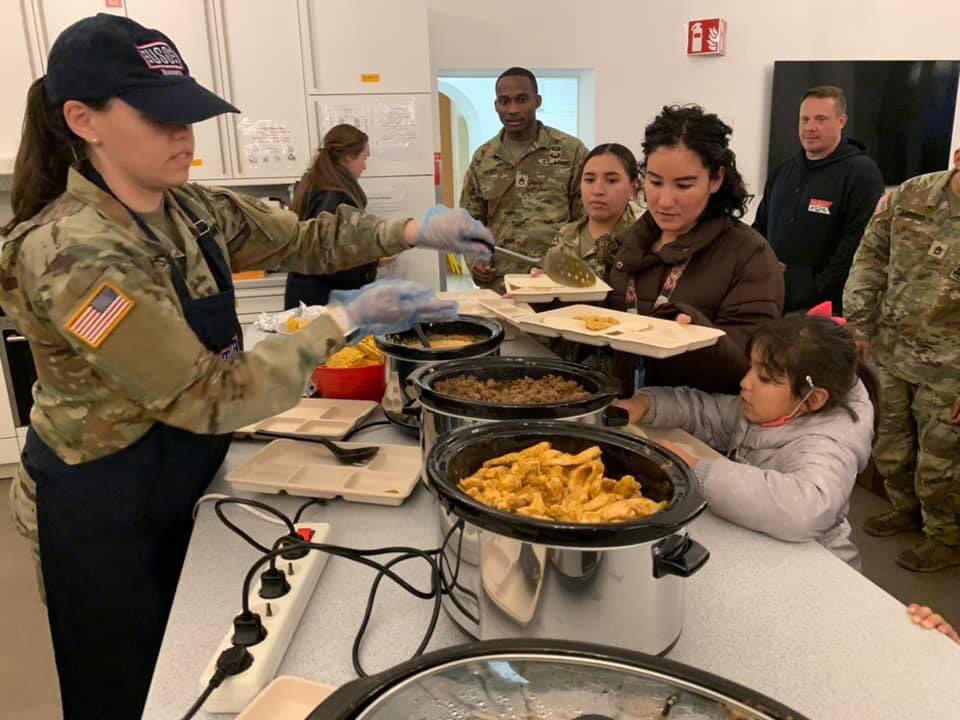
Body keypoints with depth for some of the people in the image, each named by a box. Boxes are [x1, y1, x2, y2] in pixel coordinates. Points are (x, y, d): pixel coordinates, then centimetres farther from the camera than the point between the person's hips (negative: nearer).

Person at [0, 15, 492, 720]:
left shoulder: (193, 211, -6)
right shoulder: (72, 254, -29)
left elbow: (302, 239, 4)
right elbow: (209, 397, -29)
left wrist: (413, 230, -11)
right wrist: (346, 321, -29)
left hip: (177, 483, 7)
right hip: (103, 509, -7)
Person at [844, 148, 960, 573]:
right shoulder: (910, 196, -1)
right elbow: (871, 256, 7)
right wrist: (859, 321, 1)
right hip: (889, 354, 4)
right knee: (891, 443, 20)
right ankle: (905, 508, 43)